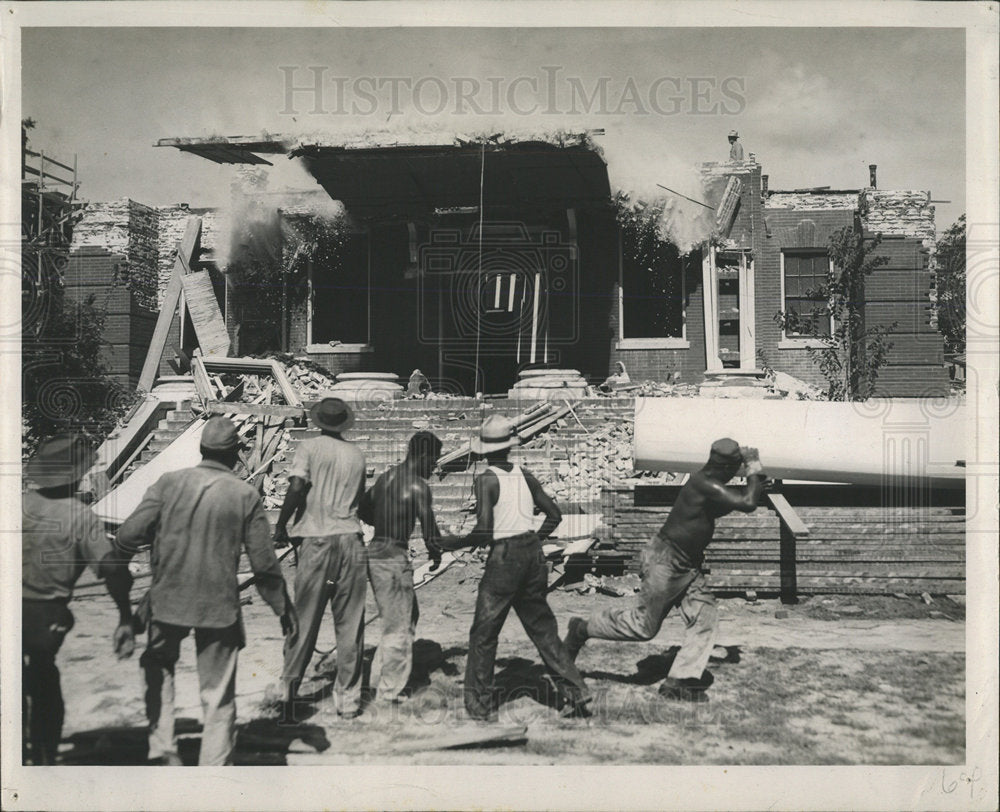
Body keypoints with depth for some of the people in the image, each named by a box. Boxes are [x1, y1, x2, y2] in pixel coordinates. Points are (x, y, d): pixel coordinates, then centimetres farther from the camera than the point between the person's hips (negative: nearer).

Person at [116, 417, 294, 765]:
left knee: (159, 669, 26)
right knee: (218, 697, 11)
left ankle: (162, 747, 15)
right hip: (219, 606, -1)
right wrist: (284, 608, 9)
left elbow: (128, 534, -9)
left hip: (168, 600, 1)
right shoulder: (245, 494, -6)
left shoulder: (168, 483, -5)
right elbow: (264, 563, -4)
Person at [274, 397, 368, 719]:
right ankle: (348, 698, 11)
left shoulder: (309, 447, -2)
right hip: (350, 539, 2)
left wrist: (280, 527, -5)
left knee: (304, 619, 7)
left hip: (316, 539, -2)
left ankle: (290, 688, 13)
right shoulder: (357, 454, 9)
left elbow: (296, 488, -15)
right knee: (350, 623, 7)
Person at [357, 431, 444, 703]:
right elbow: (429, 529, -13)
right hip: (394, 558, -9)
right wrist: (435, 553, 5)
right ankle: (388, 693, 11)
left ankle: (380, 678, 25)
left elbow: (363, 510, 21)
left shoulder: (386, 477, 11)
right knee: (399, 627, 3)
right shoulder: (418, 486, -13)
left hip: (374, 552, 9)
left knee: (410, 614, 21)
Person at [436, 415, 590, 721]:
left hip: (504, 558, -5)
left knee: (483, 633, 6)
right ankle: (575, 691, 13)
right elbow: (554, 515, 11)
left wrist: (453, 544, -3)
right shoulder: (523, 475, 6)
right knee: (543, 627, 16)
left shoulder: (486, 480, -10)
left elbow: (483, 531, -17)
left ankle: (478, 704, 11)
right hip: (533, 554, 6)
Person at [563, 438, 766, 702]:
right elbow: (747, 503, -28)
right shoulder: (704, 483, -22)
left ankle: (679, 681, 4)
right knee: (644, 625, 0)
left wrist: (752, 470, 9)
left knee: (705, 617, 0)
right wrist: (755, 473, -12)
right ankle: (583, 628, 18)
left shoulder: (707, 481, 7)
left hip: (688, 566, 10)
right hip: (664, 561, -10)